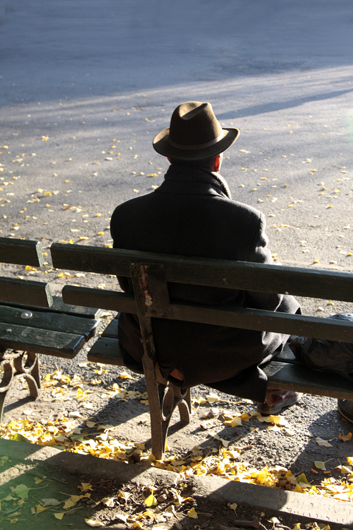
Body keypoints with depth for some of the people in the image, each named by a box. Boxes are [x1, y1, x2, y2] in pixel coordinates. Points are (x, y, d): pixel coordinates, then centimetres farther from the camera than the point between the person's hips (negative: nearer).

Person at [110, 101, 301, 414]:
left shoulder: (125, 216, -16)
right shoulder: (245, 221, -25)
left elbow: (130, 287, -1)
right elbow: (268, 298, -11)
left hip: (147, 350, 3)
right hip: (220, 354, -3)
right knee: (286, 307, 27)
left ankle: (263, 391, 33)